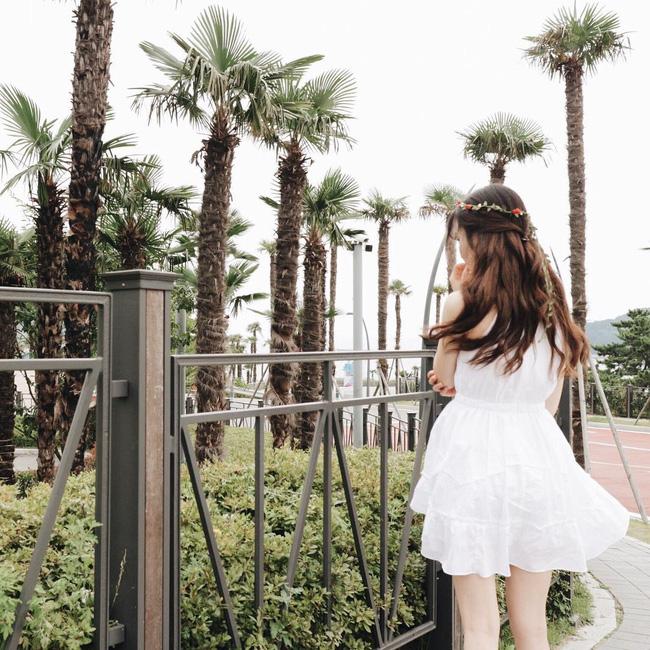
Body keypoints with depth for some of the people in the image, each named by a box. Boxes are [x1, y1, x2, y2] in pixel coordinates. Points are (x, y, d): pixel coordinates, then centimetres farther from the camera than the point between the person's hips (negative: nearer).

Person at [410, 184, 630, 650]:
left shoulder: (466, 302, -11)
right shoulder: (551, 304, 5)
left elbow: (443, 378, 5)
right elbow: (550, 401, 12)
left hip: (473, 455, -5)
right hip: (537, 451, 5)